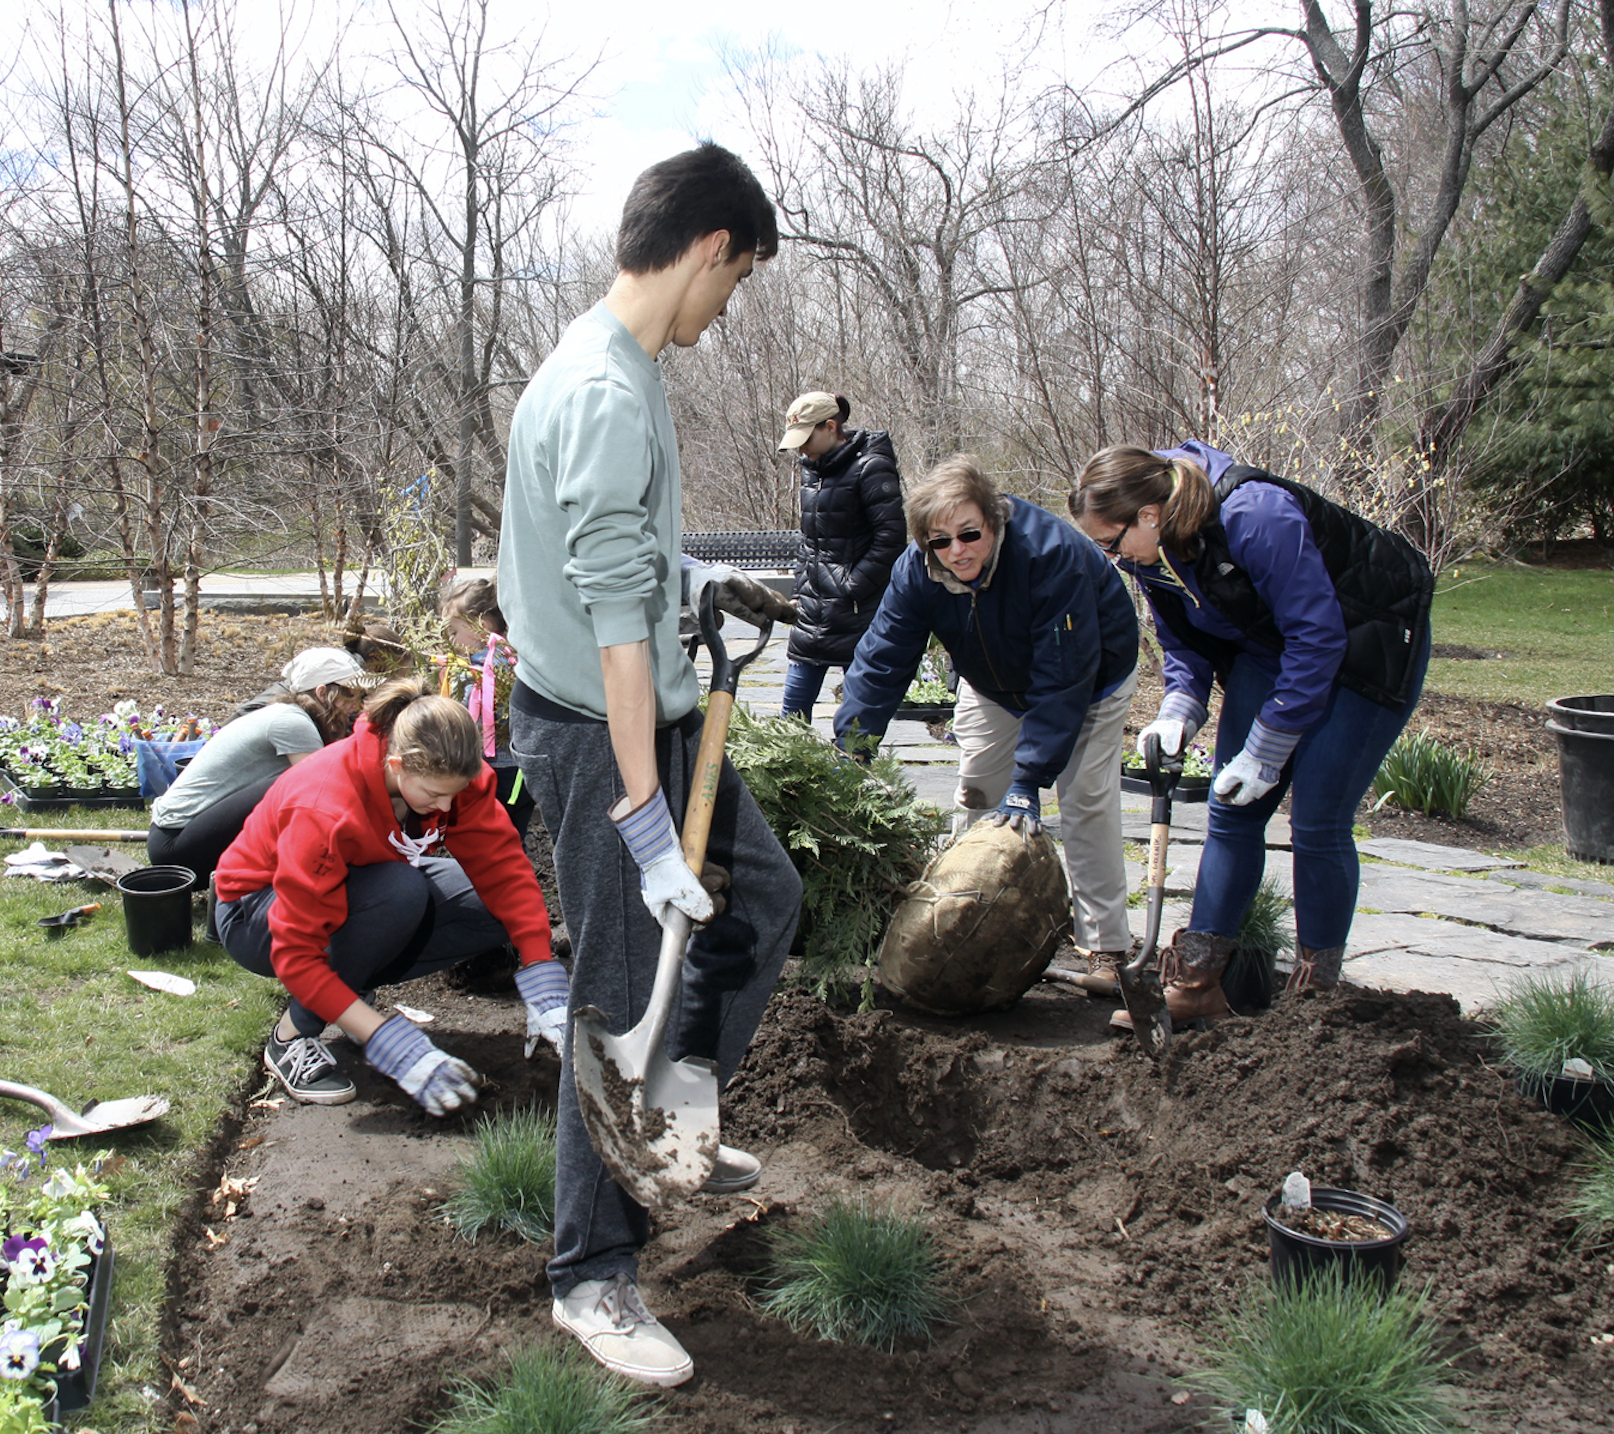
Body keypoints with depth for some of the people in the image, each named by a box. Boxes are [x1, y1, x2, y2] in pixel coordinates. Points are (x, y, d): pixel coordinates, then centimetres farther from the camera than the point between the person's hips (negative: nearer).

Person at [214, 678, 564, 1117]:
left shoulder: (447, 775, -22)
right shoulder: (325, 812, -37)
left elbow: (504, 866, -18)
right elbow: (296, 956, -35)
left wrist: (546, 995, -27)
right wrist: (402, 1052, -40)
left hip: (364, 889, 6)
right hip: (257, 915, -6)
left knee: (493, 910, -16)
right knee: (403, 891, -36)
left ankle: (350, 979, 1)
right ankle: (293, 1035, -18)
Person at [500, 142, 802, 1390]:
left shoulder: (613, 370, 8)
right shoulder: (607, 396, -25)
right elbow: (616, 620, -29)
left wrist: (702, 578, 29)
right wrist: (644, 820, -29)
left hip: (660, 712, 10)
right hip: (597, 730, -10)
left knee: (766, 891, 22)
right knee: (624, 996, -2)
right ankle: (594, 1276, 14)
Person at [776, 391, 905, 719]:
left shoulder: (871, 467, -11)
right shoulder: (812, 467, 13)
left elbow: (891, 537, -15)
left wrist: (852, 588, -18)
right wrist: (804, 587, 13)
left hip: (857, 612, -7)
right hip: (814, 607, 8)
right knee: (794, 707, 7)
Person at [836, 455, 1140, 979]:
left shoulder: (1052, 553, -39)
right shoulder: (917, 570, -25)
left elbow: (1063, 679, -37)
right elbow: (880, 662, -21)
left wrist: (1028, 781, -39)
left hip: (1091, 676, -4)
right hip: (994, 683, 5)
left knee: (1087, 801, -11)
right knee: (975, 796, 0)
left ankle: (1105, 946, 0)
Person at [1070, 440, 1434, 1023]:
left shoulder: (1254, 517, -33)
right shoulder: (1152, 551, -9)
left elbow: (1317, 637, -28)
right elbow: (1184, 642, 6)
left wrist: (1265, 750, -24)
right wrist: (1178, 711, -14)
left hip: (1367, 643, -7)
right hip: (1269, 646, 7)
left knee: (1317, 822, -10)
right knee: (1231, 812, 0)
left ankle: (1316, 989, 6)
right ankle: (1197, 978, 5)